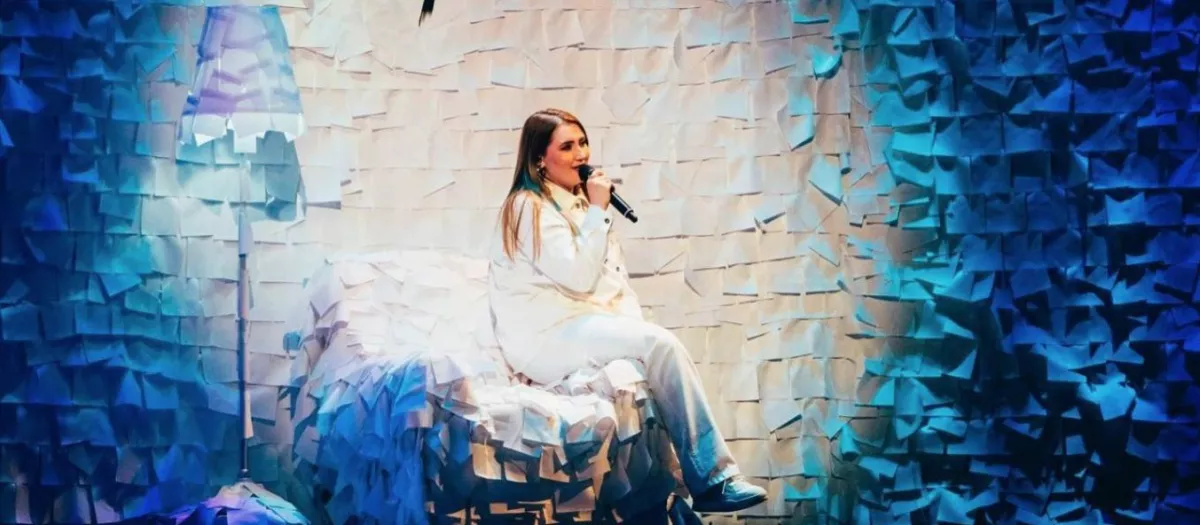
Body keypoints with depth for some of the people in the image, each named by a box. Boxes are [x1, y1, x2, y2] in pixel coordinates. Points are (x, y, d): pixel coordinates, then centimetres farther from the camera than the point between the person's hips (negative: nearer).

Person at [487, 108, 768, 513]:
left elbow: (612, 272, 17)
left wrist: (635, 322, 2)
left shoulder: (576, 201, 18)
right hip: (546, 334, -8)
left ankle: (705, 479, -26)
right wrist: (598, 211, -14)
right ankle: (711, 479, -23)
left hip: (586, 322, 8)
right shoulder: (530, 208, -10)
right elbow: (579, 276, -18)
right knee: (660, 344, -25)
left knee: (662, 345, -20)